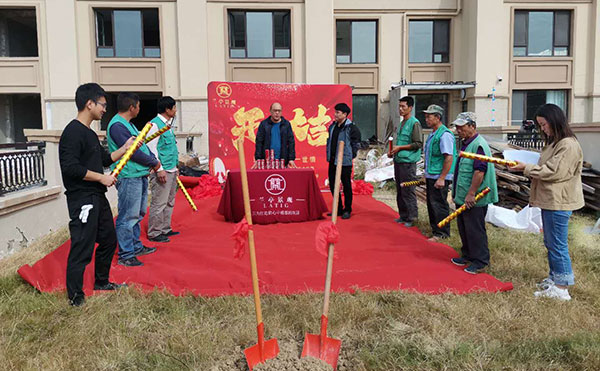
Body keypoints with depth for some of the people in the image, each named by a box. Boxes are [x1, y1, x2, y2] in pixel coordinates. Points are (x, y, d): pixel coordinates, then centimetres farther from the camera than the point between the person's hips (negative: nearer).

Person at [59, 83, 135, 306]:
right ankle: (75, 297, 7)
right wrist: (101, 178, -18)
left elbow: (105, 160, 23)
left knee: (108, 239, 19)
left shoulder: (89, 133, 15)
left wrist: (125, 148, 13)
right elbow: (70, 167, -24)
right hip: (82, 200, -10)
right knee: (82, 247, -5)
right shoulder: (73, 132, -15)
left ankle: (101, 282, 35)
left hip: (98, 197, 11)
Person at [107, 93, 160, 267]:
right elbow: (132, 152, -20)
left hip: (140, 175, 11)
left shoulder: (128, 124, 16)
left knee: (138, 214, 19)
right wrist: (154, 162, -8)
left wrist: (153, 159, 4)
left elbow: (141, 144, 20)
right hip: (128, 177, -11)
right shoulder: (117, 125, -16)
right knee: (128, 217, -4)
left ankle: (136, 246, 32)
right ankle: (125, 255, 3)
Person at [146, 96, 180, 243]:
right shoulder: (154, 125, -11)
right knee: (159, 203, -5)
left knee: (169, 202, 15)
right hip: (162, 171, -10)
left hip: (171, 170, 10)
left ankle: (165, 229, 26)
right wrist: (159, 169, -20)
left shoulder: (167, 124, 17)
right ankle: (154, 233, 4)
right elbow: (151, 148, -16)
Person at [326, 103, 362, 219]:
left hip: (345, 162, -7)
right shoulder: (332, 126, 11)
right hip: (332, 161, 8)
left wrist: (350, 156, -8)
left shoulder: (351, 128, -11)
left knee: (346, 186, 2)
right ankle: (338, 209, 24)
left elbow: (355, 144, -10)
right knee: (332, 185, 12)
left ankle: (347, 210, 13)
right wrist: (329, 155, 13)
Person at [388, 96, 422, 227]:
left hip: (408, 162, -9)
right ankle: (403, 216, 23)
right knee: (400, 191, 13)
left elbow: (418, 144, -15)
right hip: (398, 161, 9)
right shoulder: (402, 123, 16)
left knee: (408, 191, -5)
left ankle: (412, 218, 4)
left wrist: (400, 148, -14)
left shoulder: (414, 123, -10)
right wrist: (393, 151, 10)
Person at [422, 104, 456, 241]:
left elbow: (449, 158, -22)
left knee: (439, 205, -4)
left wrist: (441, 178, -23)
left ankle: (441, 234, 5)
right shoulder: (433, 134, 15)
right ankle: (435, 229, 26)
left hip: (439, 178, -10)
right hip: (431, 176, 10)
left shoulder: (445, 135, -16)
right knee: (431, 204, 15)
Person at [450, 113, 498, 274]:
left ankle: (480, 261, 11)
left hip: (474, 200, -10)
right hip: (462, 197, 10)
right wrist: (457, 193, 22)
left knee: (475, 230, -1)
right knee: (463, 228, 18)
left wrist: (471, 194, -25)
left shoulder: (479, 145, -18)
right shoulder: (466, 144, 14)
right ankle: (467, 255, 31)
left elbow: (479, 171, -25)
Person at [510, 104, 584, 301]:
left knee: (557, 244, -4)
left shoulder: (568, 145, -17)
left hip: (559, 203, -10)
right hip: (549, 200, 10)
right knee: (550, 242, 18)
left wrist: (527, 168, -14)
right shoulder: (553, 143, 15)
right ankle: (554, 278, 31)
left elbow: (554, 172, -20)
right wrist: (529, 169, 3)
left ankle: (562, 287, 4)